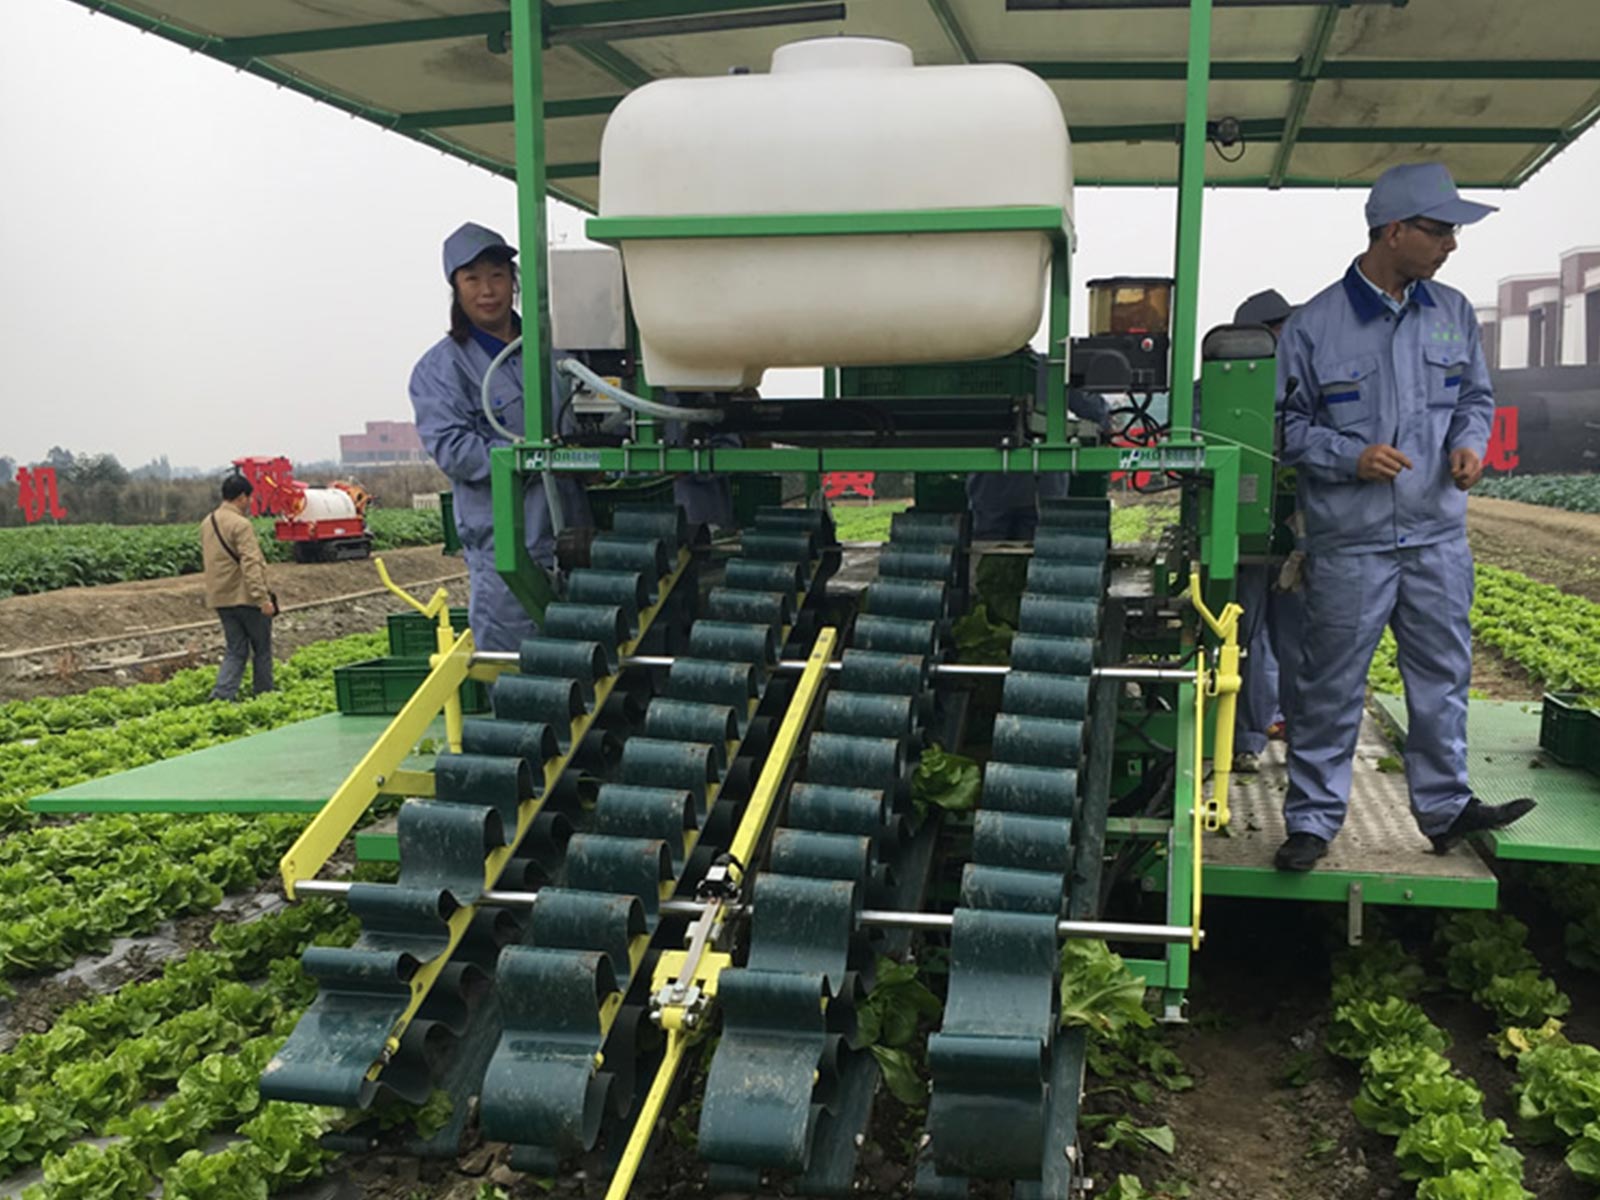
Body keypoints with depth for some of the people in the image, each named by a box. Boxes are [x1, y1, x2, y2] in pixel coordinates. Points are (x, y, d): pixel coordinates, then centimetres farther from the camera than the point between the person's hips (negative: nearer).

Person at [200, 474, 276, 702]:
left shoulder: (207, 523, 11)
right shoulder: (241, 524, -16)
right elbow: (250, 565, -23)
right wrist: (263, 598, -24)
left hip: (220, 598, 7)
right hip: (245, 597, -7)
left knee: (235, 651, 11)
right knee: (262, 649, 8)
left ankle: (221, 695, -4)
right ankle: (264, 696, 15)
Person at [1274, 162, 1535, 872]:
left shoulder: (1453, 314, 8)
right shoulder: (1314, 325, -7)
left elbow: (1475, 396, 18)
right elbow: (1287, 425, -3)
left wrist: (1470, 442, -2)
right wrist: (1350, 457, -17)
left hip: (1438, 536, 5)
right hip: (1349, 543, -5)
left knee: (1443, 677, 13)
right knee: (1331, 688, 2)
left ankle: (1445, 806, 28)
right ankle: (1313, 818, 14)